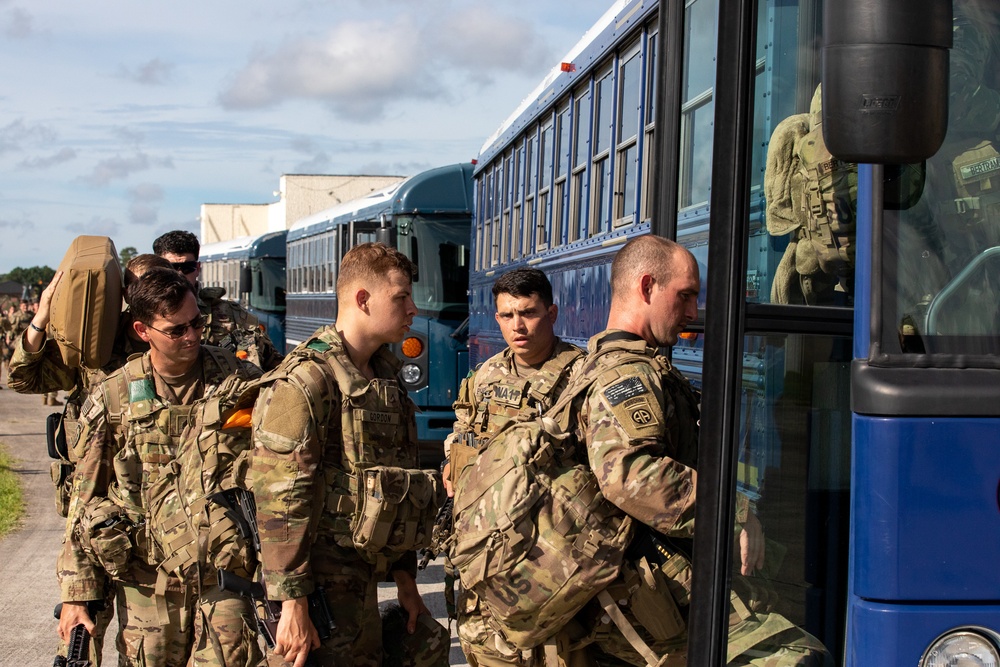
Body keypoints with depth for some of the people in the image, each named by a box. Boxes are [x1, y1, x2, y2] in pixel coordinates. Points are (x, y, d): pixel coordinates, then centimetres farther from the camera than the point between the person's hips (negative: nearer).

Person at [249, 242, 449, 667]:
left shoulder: (385, 377, 13)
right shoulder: (305, 381, -15)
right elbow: (279, 502, -20)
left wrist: (404, 575, 17)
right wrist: (293, 606, -22)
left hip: (366, 577, 8)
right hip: (325, 585, -8)